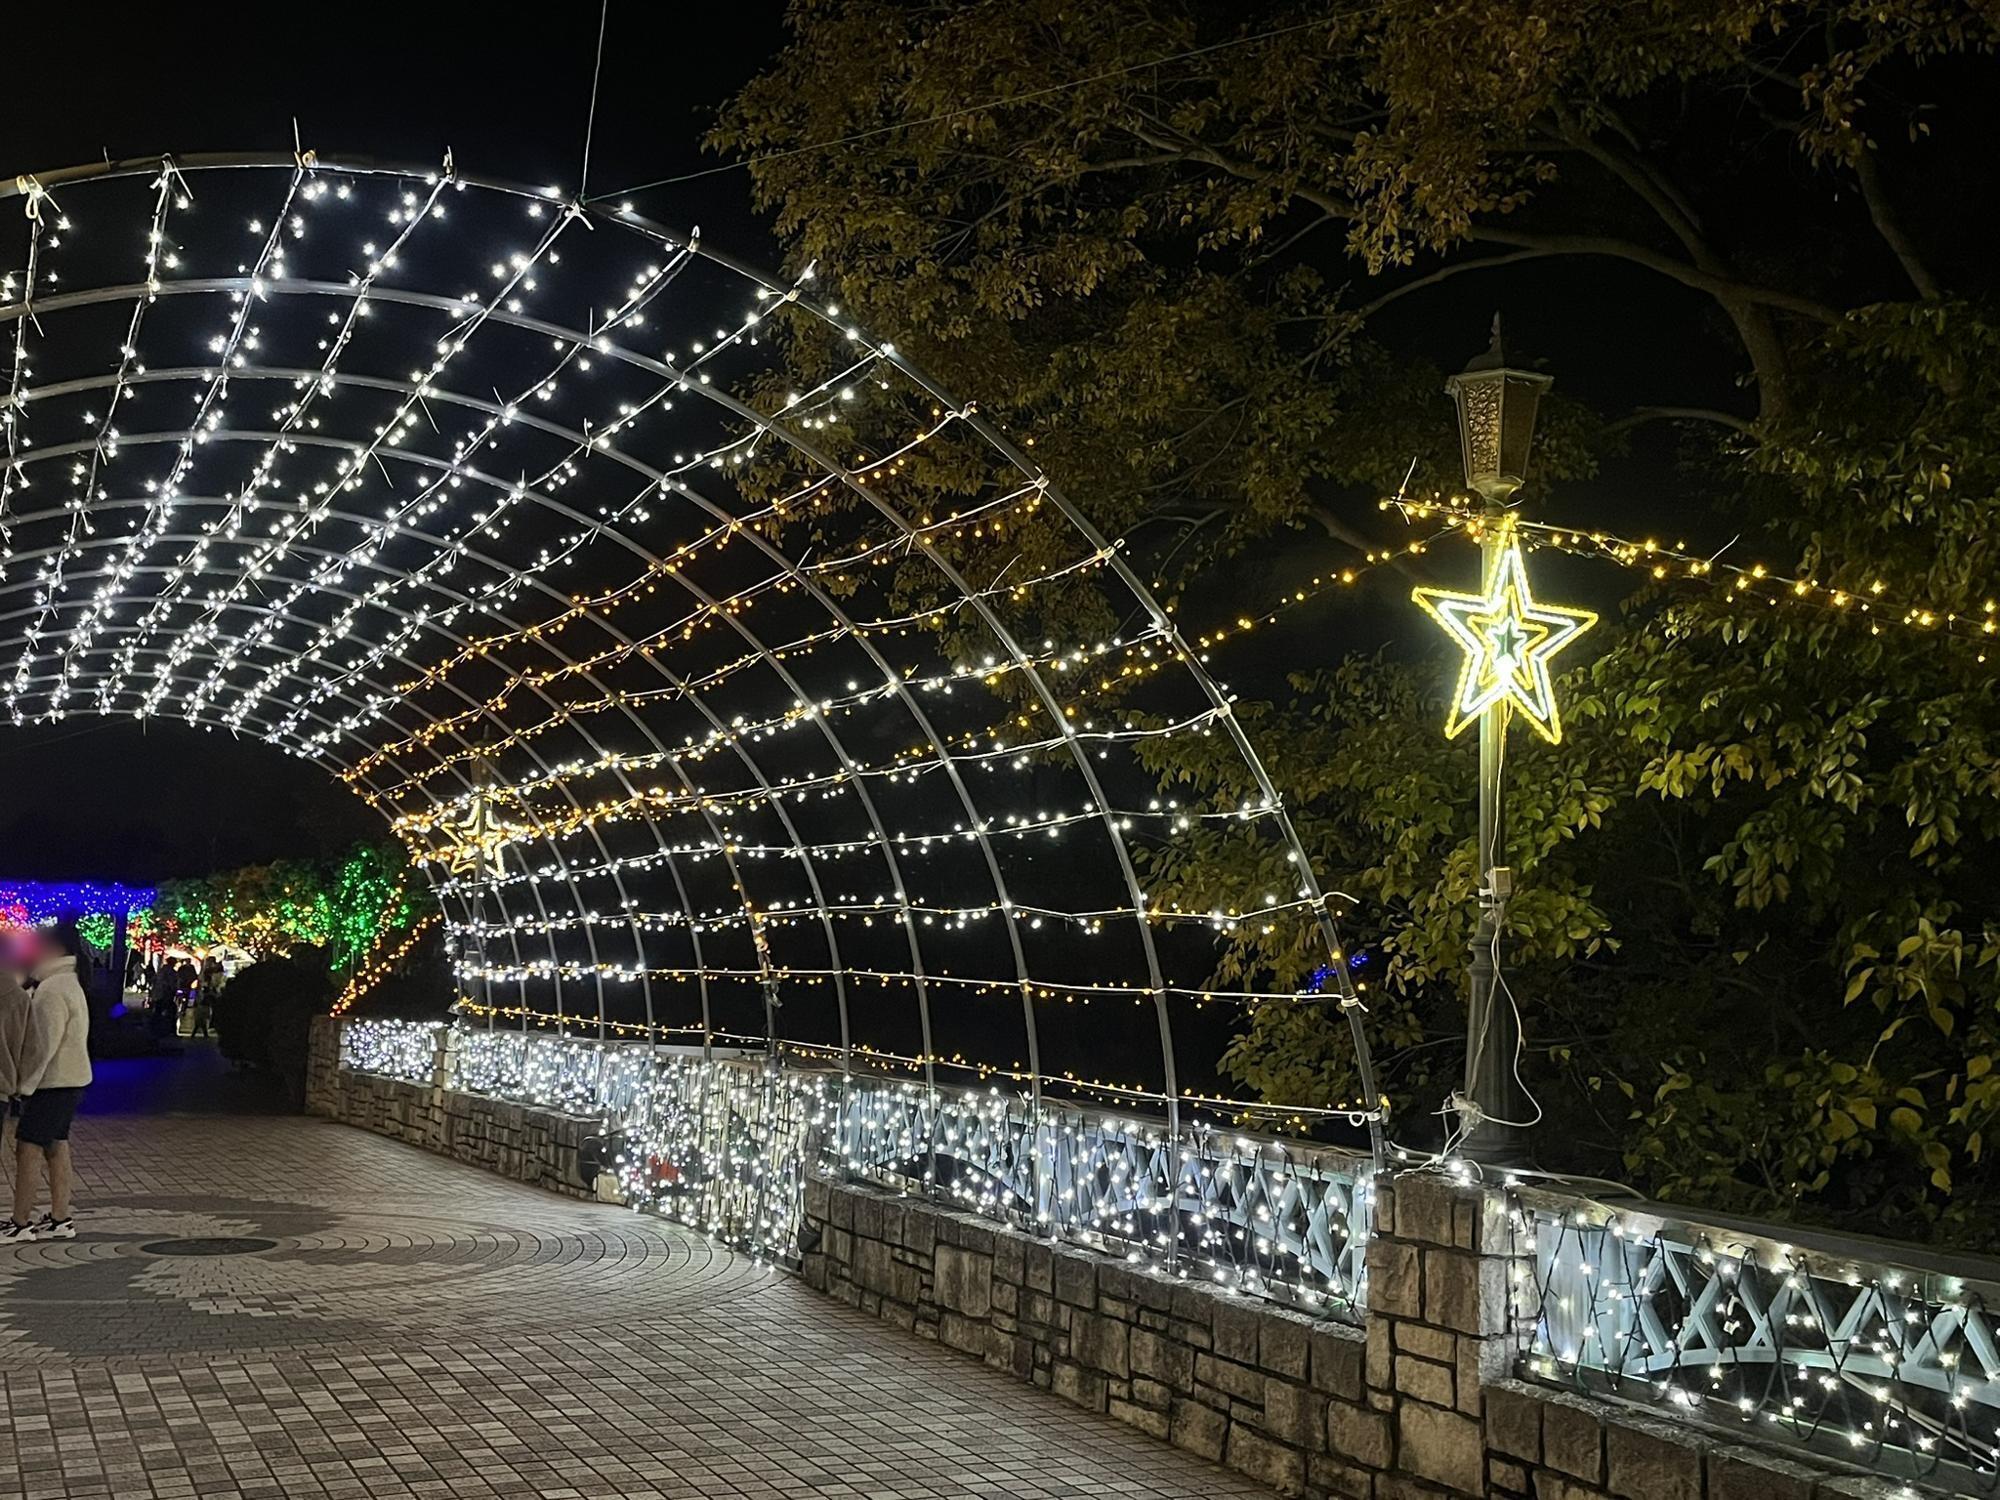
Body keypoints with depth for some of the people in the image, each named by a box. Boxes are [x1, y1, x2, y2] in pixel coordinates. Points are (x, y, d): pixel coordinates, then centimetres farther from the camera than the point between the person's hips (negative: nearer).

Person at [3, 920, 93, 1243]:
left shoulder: (53, 989, -18)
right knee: (55, 1145, 11)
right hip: (69, 1078, 10)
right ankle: (60, 1218, 14)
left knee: (27, 1147, -6)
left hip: (54, 1081, -10)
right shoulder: (68, 983, 14)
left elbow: (46, 1044, -20)